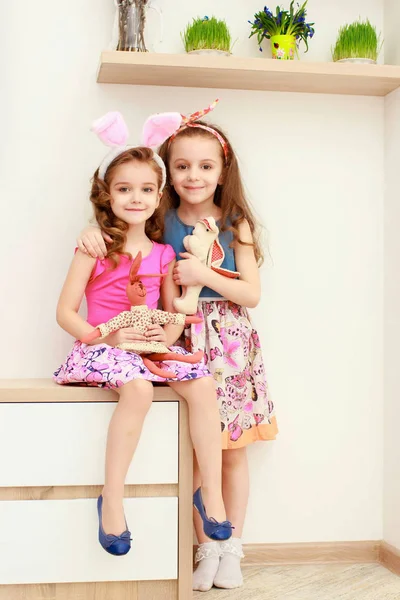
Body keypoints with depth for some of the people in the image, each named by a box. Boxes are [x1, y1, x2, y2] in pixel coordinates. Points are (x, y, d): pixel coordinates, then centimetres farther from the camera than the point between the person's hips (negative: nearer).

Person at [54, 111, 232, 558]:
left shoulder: (163, 254, 9)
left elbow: (174, 310, 17)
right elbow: (65, 312, -5)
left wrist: (169, 334, -7)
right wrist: (107, 336, -20)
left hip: (150, 347, 5)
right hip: (101, 348, -5)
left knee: (203, 383, -20)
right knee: (139, 387, -35)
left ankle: (210, 492, -8)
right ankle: (112, 499, -24)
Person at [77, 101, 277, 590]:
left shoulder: (235, 223, -2)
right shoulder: (160, 220, 0)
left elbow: (252, 294, -4)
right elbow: (119, 225, 8)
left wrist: (204, 275, -19)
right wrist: (94, 231, -15)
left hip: (231, 342, 0)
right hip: (183, 341, 0)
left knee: (232, 449, 8)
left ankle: (232, 548, 25)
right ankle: (206, 548, 22)